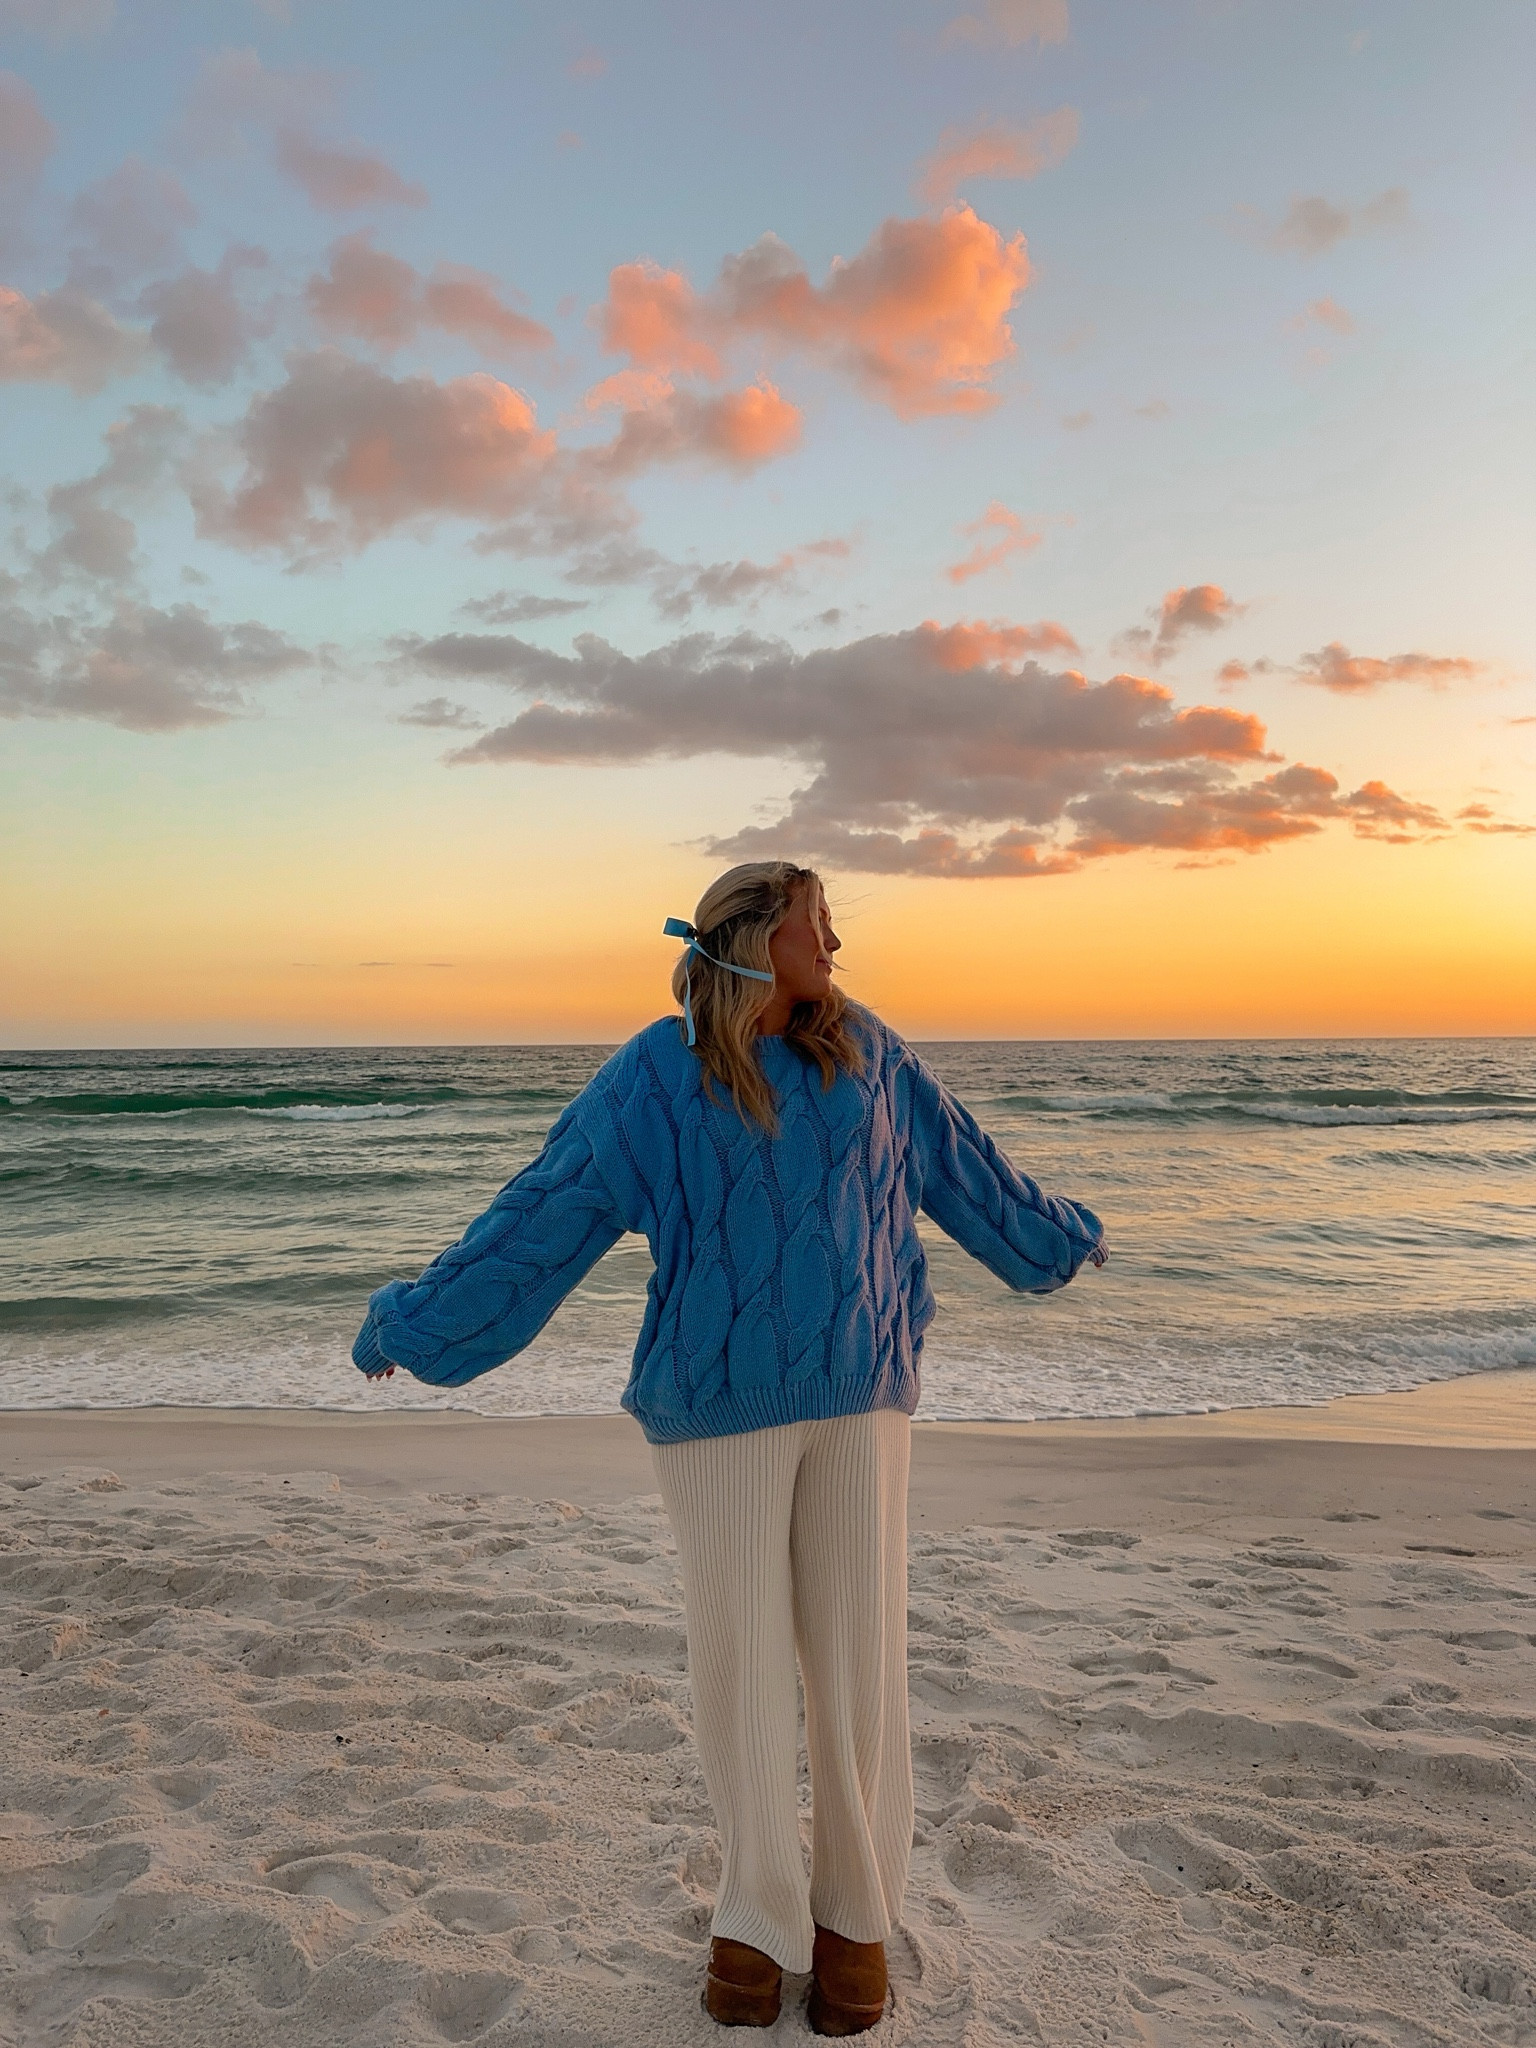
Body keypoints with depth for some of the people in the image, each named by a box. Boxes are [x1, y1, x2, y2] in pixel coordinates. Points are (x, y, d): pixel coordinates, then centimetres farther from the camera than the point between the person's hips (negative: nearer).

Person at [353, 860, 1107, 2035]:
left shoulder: (866, 1053, 3)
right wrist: (415, 1323, 1)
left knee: (858, 1651, 6)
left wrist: (1062, 1237, 30)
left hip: (859, 1391, 2)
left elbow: (966, 1170, 17)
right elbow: (542, 1215, -3)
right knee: (738, 1655, 6)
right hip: (720, 1404, -2)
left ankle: (859, 1907, 27)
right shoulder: (656, 1077, -7)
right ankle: (762, 1911, 27)